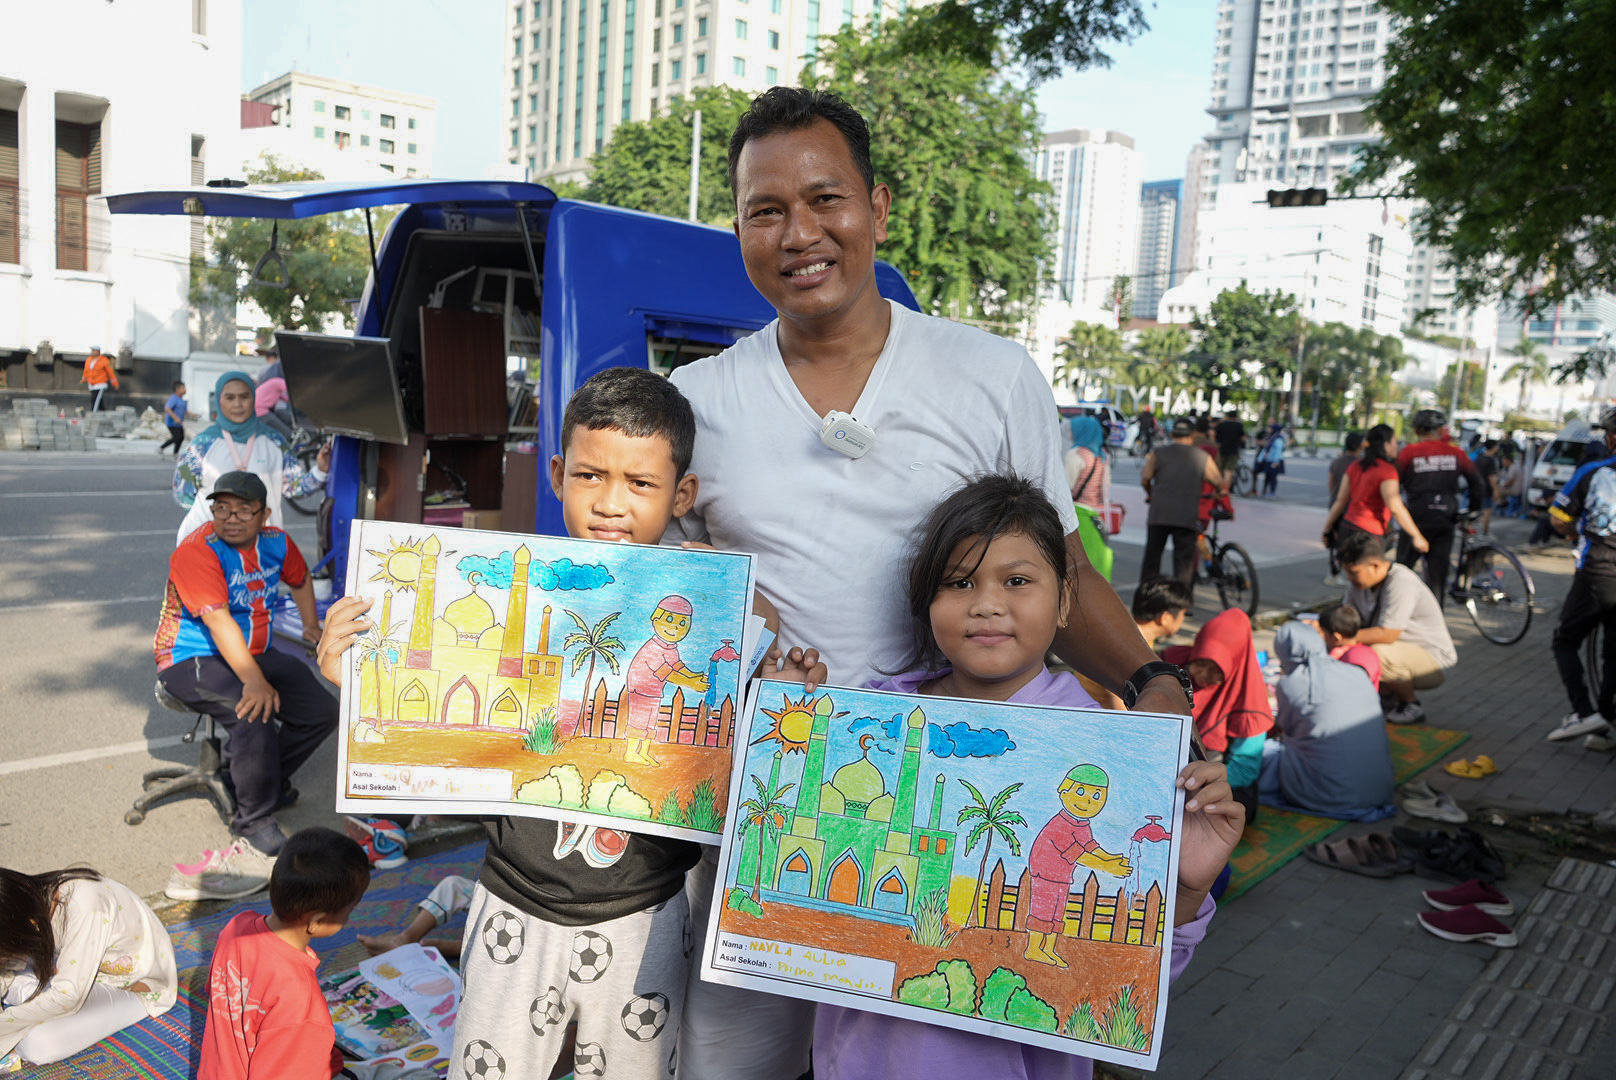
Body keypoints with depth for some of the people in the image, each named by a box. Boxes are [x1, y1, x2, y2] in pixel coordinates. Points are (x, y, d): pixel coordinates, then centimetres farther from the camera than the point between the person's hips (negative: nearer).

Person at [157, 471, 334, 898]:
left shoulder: (276, 543, 1)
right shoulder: (197, 551, -21)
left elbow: (299, 577, 24)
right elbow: (219, 621, -32)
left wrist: (312, 626, 34)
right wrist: (254, 681, -40)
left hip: (255, 652, 7)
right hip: (192, 660, -7)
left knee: (322, 712, -8)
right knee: (256, 715, -32)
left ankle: (256, 780, 7)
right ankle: (262, 838, -24)